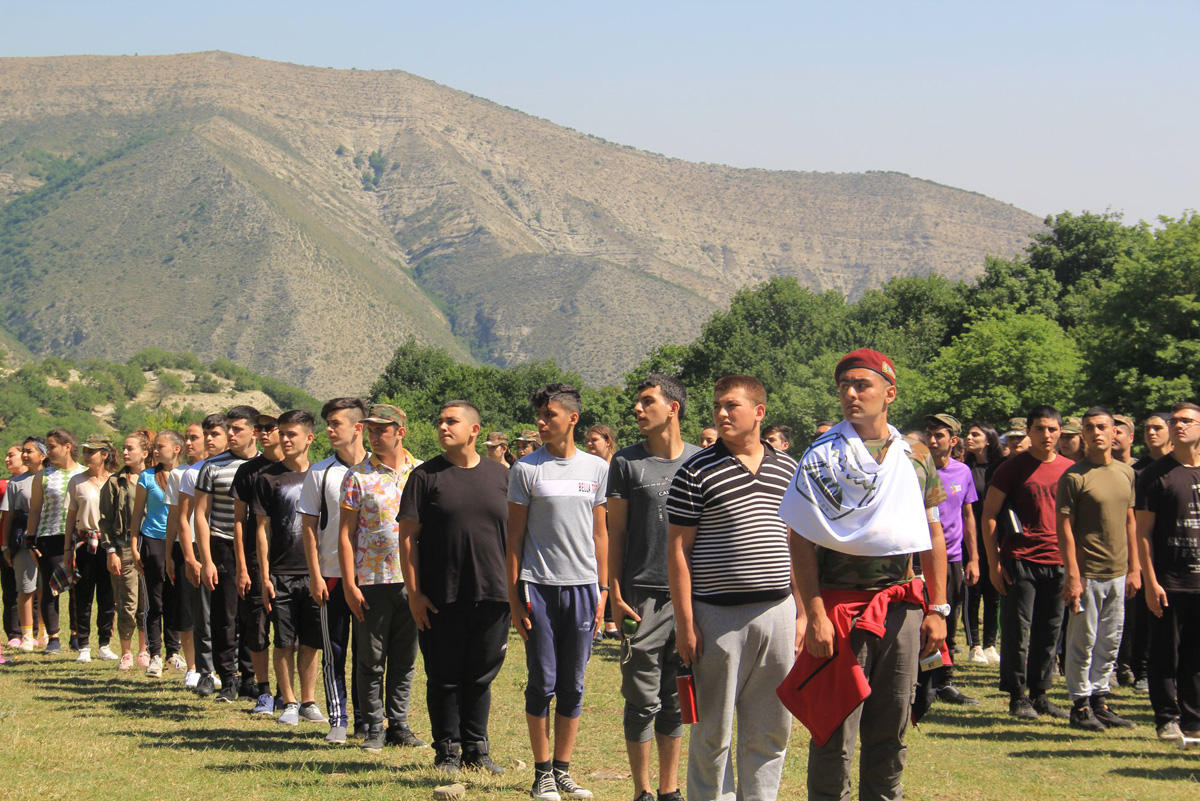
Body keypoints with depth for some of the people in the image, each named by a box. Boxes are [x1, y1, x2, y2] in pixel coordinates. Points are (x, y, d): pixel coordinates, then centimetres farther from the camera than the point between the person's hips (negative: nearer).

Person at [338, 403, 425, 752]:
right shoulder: (357, 476, 0)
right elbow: (345, 533, -1)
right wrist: (349, 584, -8)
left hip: (413, 580, 2)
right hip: (372, 580, -2)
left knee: (405, 659, 8)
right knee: (371, 659, 2)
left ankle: (399, 725, 16)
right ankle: (374, 728, 10)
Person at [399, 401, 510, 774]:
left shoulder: (500, 475, 9)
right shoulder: (426, 476, 1)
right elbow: (408, 536, -1)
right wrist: (414, 592, -8)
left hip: (491, 596, 2)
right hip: (441, 599, -2)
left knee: (481, 677, 9)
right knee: (444, 678, 3)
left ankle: (476, 750, 20)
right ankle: (446, 752, 13)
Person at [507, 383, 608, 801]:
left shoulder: (596, 468, 8)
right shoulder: (527, 469, 0)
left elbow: (600, 532, 13)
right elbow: (515, 536, 2)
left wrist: (602, 589, 8)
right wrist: (514, 595, -3)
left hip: (583, 586, 2)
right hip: (539, 586, -2)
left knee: (573, 686, 6)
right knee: (542, 682, 0)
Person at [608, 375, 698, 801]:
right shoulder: (627, 463, 3)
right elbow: (615, 531, 3)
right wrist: (615, 593, -5)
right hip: (643, 596, -2)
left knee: (677, 700, 8)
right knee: (643, 699, -1)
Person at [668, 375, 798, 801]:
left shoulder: (787, 469, 11)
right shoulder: (697, 472, -3)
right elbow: (678, 550, -4)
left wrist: (801, 612, 11)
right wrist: (685, 622, -9)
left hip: (777, 612, 4)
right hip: (719, 617, -4)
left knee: (771, 729, 8)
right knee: (714, 732, 2)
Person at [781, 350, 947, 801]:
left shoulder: (916, 458, 9)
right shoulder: (823, 456, -2)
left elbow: (933, 537, 12)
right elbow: (801, 540, -6)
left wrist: (937, 610, 4)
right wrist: (815, 614, -14)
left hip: (901, 607, 4)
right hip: (840, 607, -3)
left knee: (891, 730, 10)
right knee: (835, 733, -1)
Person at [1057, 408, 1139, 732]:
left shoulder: (1126, 473, 10)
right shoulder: (1074, 477, -9)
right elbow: (1064, 529, -11)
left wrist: (1134, 568, 12)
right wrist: (1073, 575, -16)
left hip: (1118, 573, 6)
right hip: (1087, 573, -6)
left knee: (1110, 643, 12)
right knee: (1084, 642, 0)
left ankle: (1099, 700, 22)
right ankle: (1080, 704, 10)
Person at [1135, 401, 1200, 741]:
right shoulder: (1157, 474, -1)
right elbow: (1143, 532, -3)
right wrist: (1150, 582, -10)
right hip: (1169, 582, -3)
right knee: (1166, 656, 2)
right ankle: (1167, 719, 10)